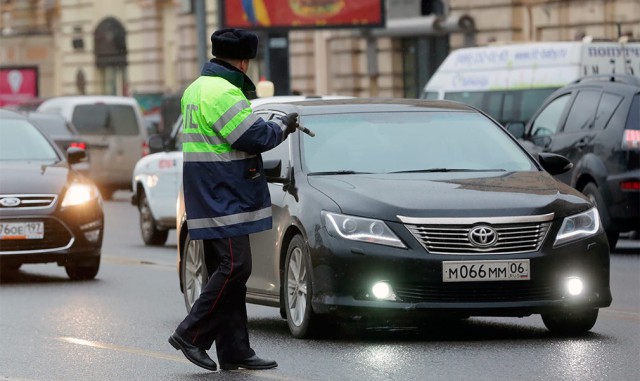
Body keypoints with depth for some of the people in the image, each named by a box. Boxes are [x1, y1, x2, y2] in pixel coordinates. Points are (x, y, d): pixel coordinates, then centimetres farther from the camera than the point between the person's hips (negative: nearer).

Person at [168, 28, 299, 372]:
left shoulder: (196, 89, 17)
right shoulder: (222, 92, -17)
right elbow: (255, 136, -18)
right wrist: (284, 125, -1)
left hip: (214, 198, 11)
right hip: (223, 198, -11)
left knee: (226, 271, 9)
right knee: (234, 267, -11)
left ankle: (234, 350, 10)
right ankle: (191, 335, -8)